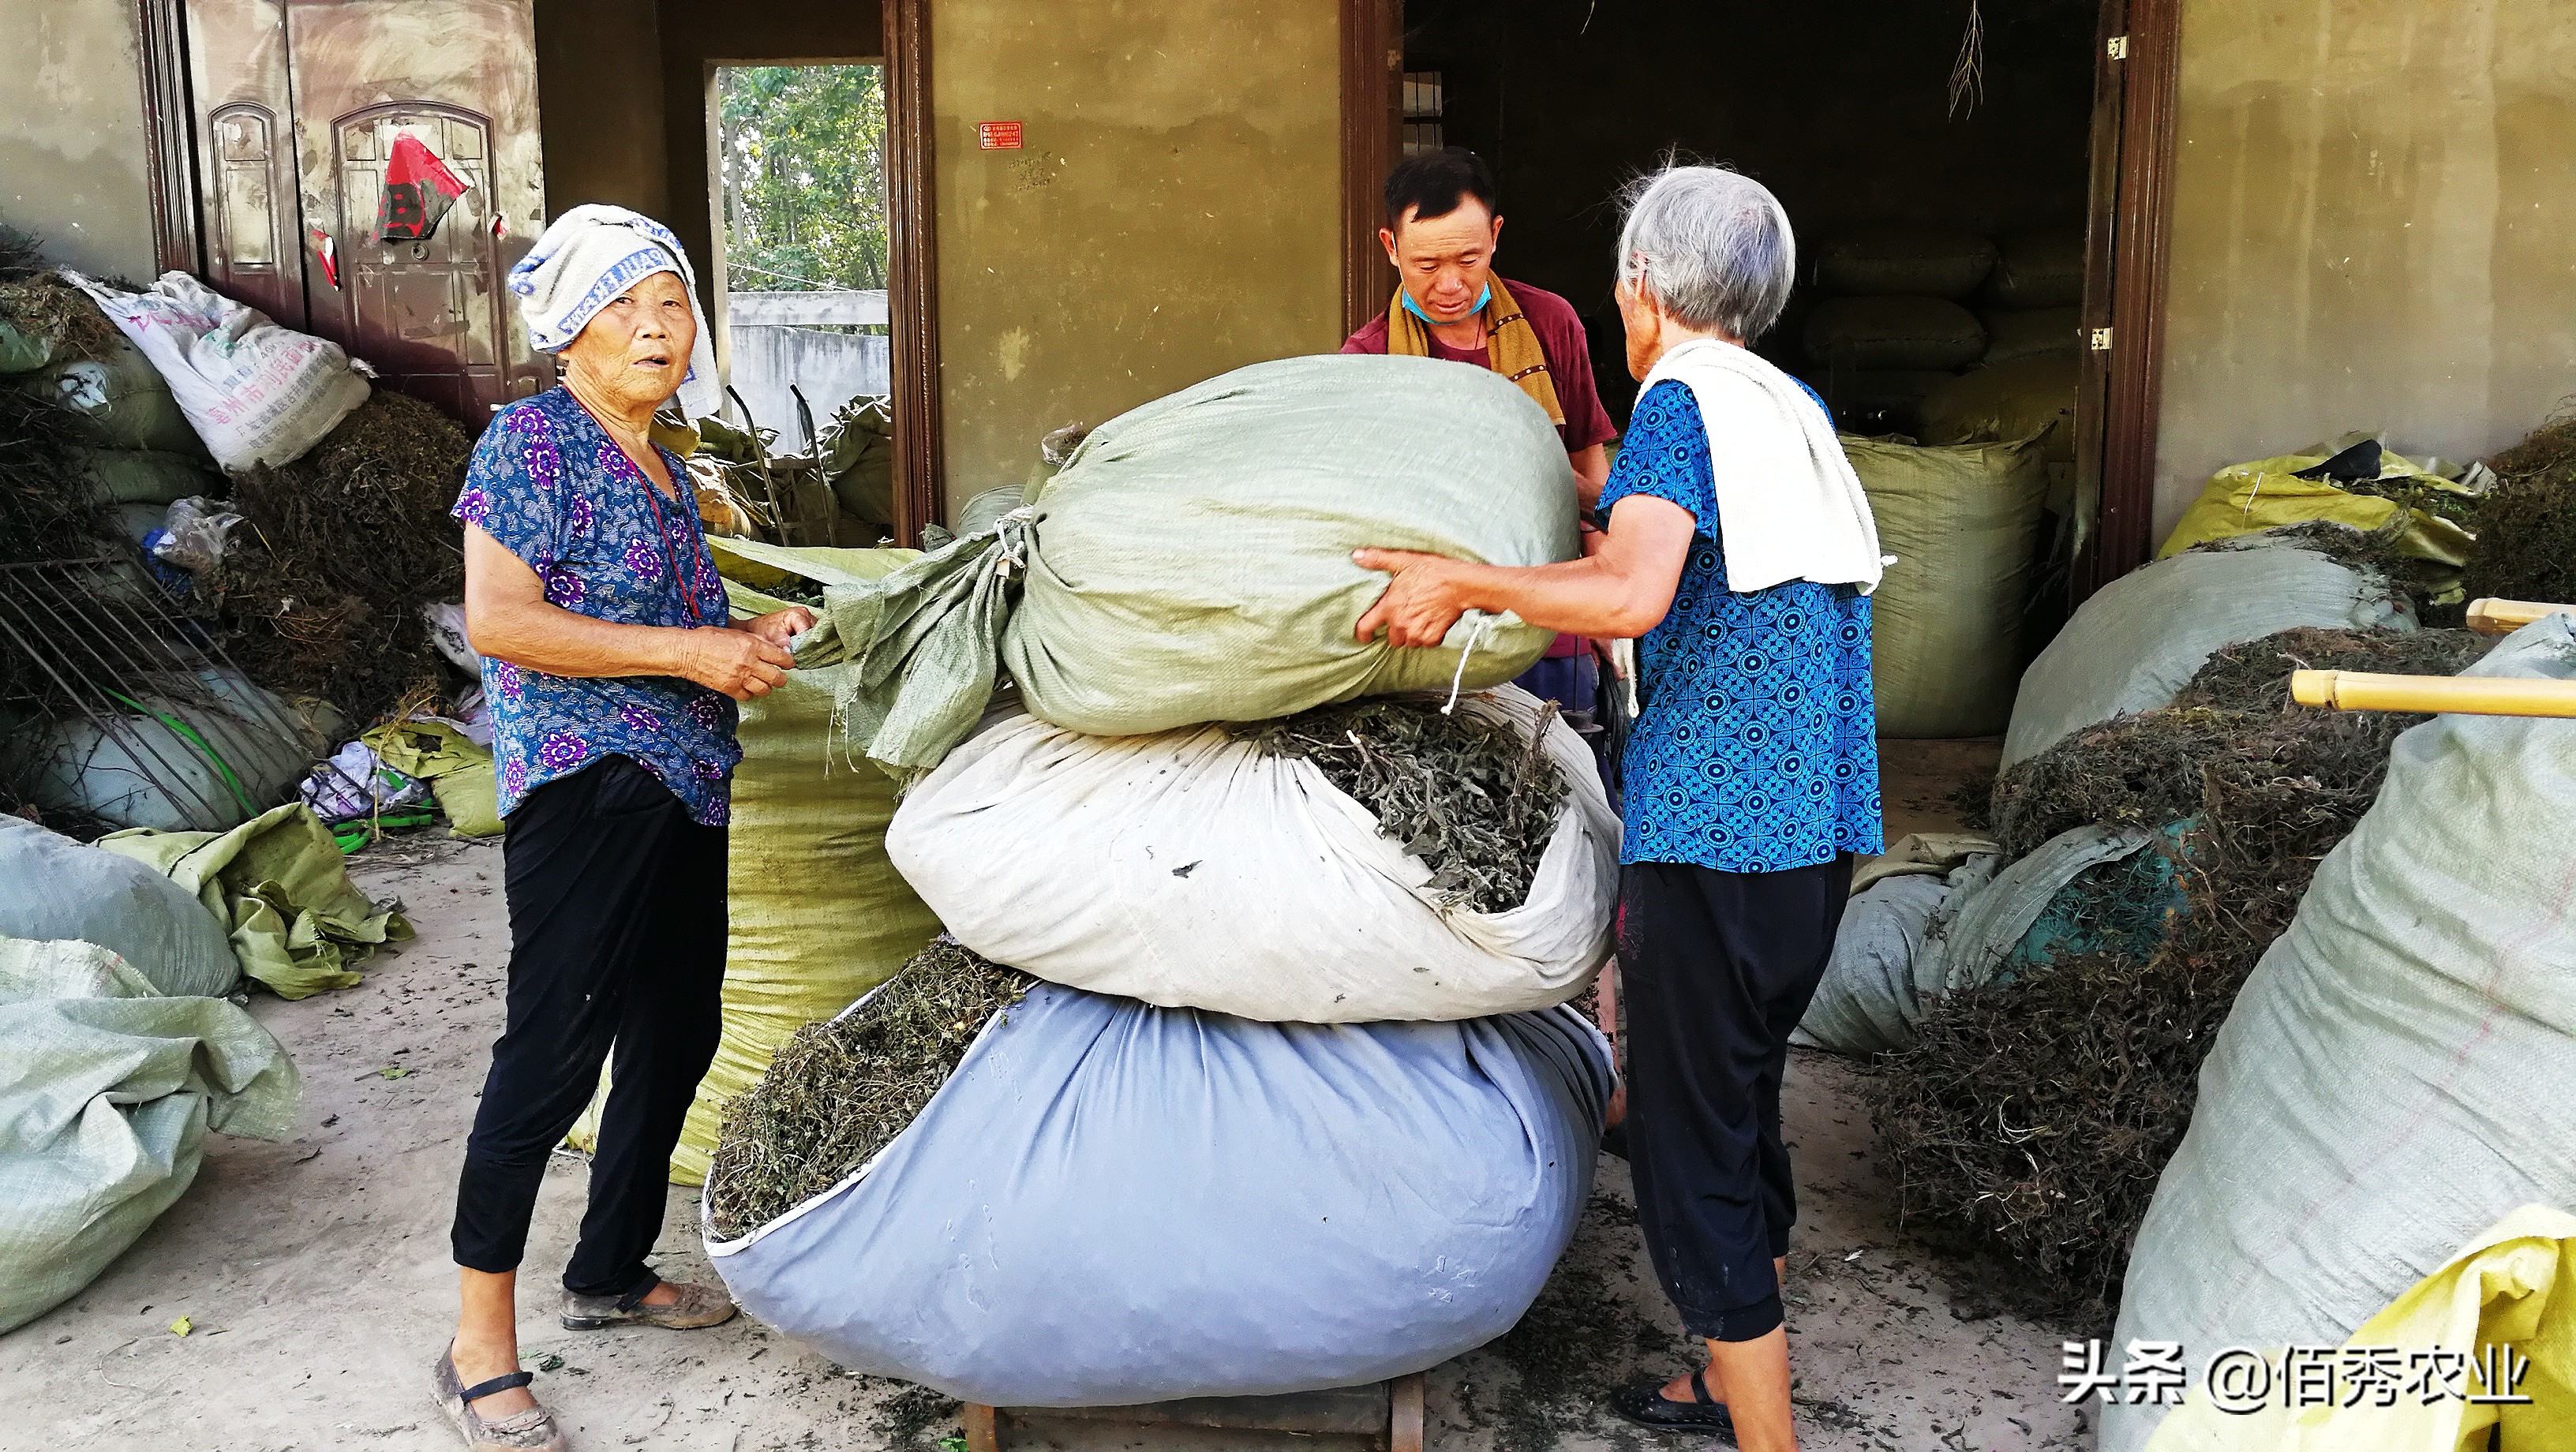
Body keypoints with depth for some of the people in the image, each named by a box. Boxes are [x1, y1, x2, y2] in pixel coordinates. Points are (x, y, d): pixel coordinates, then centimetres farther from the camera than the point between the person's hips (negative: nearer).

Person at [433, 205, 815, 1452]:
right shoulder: (533, 438, -9)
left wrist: (751, 636, 10)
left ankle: (611, 1269, 32)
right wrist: (688, 652, -20)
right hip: (583, 780, -9)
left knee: (677, 1030, 15)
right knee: (555, 1046, -9)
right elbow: (496, 618, -19)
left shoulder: (663, 464, 17)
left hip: (682, 787, 9)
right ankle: (480, 1346, 1)